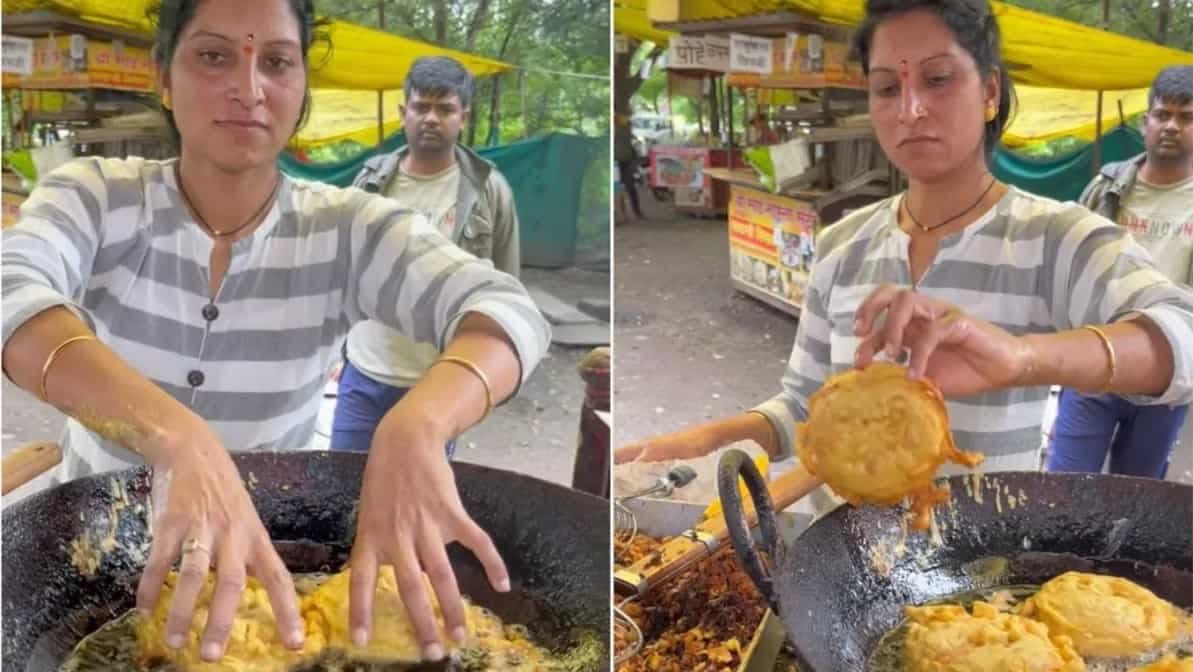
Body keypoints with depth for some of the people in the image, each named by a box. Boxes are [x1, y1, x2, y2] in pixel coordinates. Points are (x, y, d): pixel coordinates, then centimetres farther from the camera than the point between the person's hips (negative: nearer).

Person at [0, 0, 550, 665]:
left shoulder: (347, 229, -10)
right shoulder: (96, 197, -9)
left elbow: (508, 311, -25)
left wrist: (414, 427, -46)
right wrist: (181, 441, -47)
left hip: (277, 549, 1)